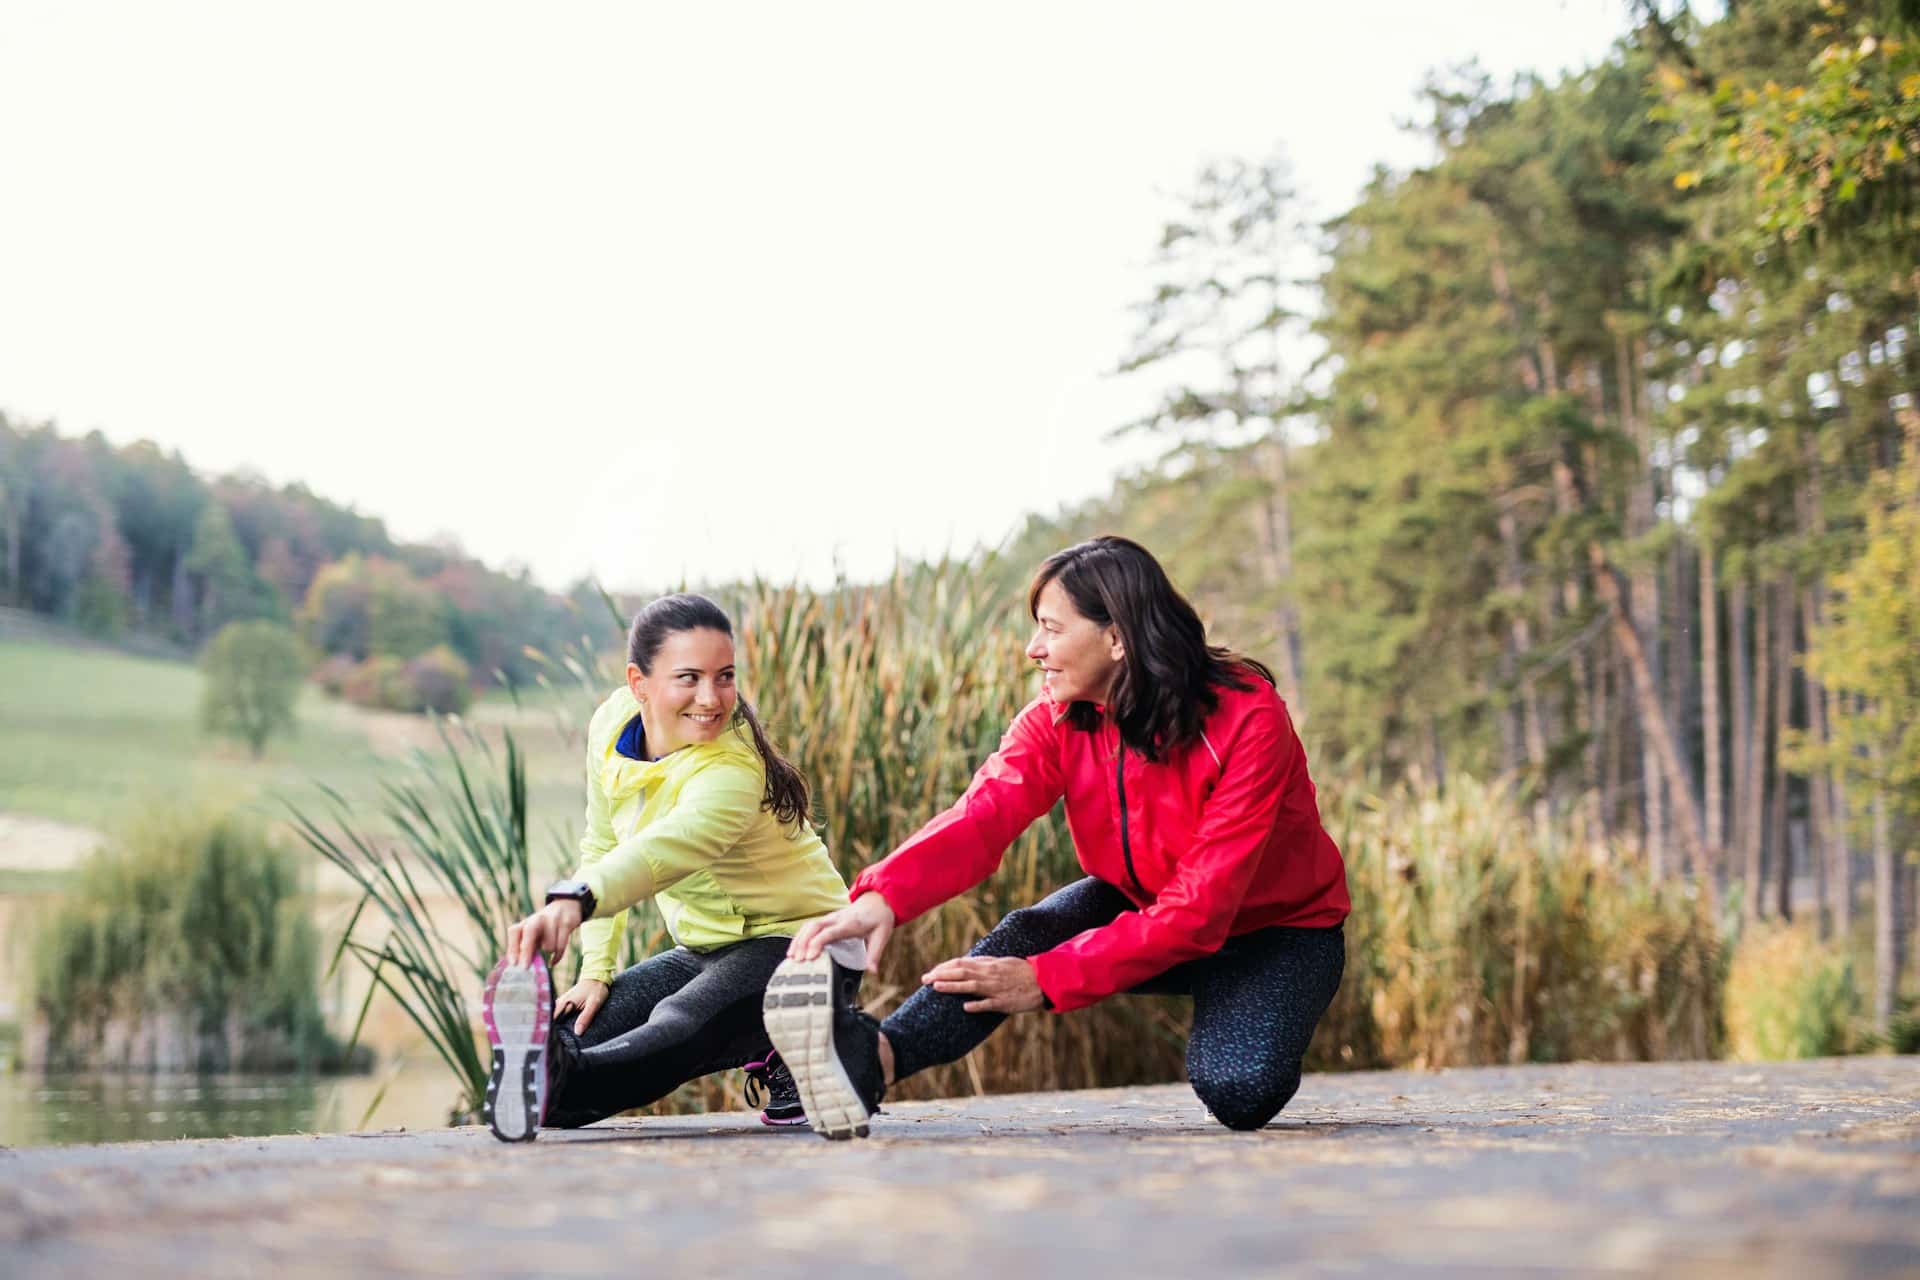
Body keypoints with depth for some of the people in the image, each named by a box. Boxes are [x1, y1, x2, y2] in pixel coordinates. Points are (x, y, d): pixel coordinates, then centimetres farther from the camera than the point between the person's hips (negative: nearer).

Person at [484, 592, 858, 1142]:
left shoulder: (731, 773, -30)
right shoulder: (612, 724, -7)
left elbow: (670, 846, -51)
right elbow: (602, 848, 5)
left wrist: (575, 901, -69)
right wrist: (595, 972, -4)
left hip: (793, 941, -8)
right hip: (705, 949, 9)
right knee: (574, 1035, -6)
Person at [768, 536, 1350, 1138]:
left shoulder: (1247, 720, -29)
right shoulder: (1058, 718, -12)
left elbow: (1199, 906, -32)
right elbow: (982, 816, -30)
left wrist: (1046, 980, -37)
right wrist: (883, 897, -50)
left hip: (1279, 931, -4)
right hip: (1140, 906, 4)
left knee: (1238, 1091, -32)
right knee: (1027, 933, -26)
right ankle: (874, 1059, -42)